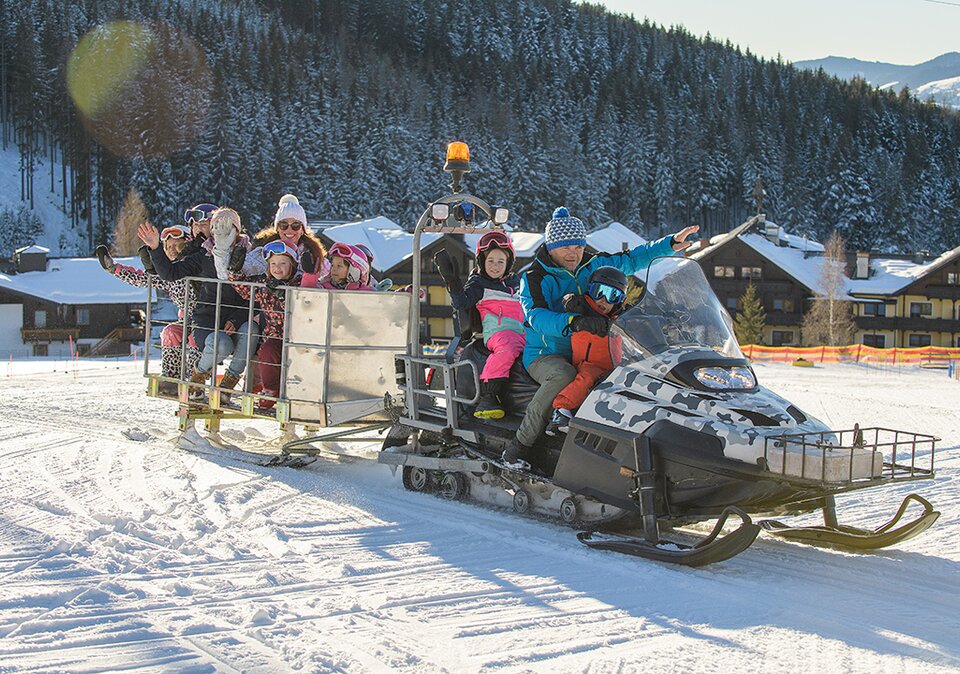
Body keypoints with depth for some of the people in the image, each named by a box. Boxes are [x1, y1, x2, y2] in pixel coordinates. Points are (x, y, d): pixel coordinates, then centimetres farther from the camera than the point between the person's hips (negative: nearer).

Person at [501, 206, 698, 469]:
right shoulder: (535, 278, -7)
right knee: (563, 375, -39)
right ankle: (520, 445, -28)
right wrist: (572, 322, -42)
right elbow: (536, 316, -25)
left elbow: (631, 259, 19)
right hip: (545, 355, -6)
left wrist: (671, 244, 10)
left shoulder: (592, 267, 11)